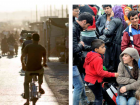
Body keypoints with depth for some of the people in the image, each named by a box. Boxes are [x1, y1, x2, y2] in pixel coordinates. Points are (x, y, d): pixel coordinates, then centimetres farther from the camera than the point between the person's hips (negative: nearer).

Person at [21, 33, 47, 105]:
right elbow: (44, 59, 11)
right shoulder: (42, 48, 2)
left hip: (29, 69, -1)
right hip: (38, 69, 1)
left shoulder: (28, 47, -4)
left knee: (26, 83, 22)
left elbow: (22, 57, -12)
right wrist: (44, 64, 35)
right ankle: (40, 87, 26)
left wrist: (23, 64, 7)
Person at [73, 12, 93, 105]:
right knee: (79, 86, -4)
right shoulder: (73, 29, -24)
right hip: (72, 63, -11)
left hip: (76, 62, 11)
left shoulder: (76, 29, 9)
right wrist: (81, 45, -10)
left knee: (81, 83, 23)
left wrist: (91, 48, 16)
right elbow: (74, 49, -29)